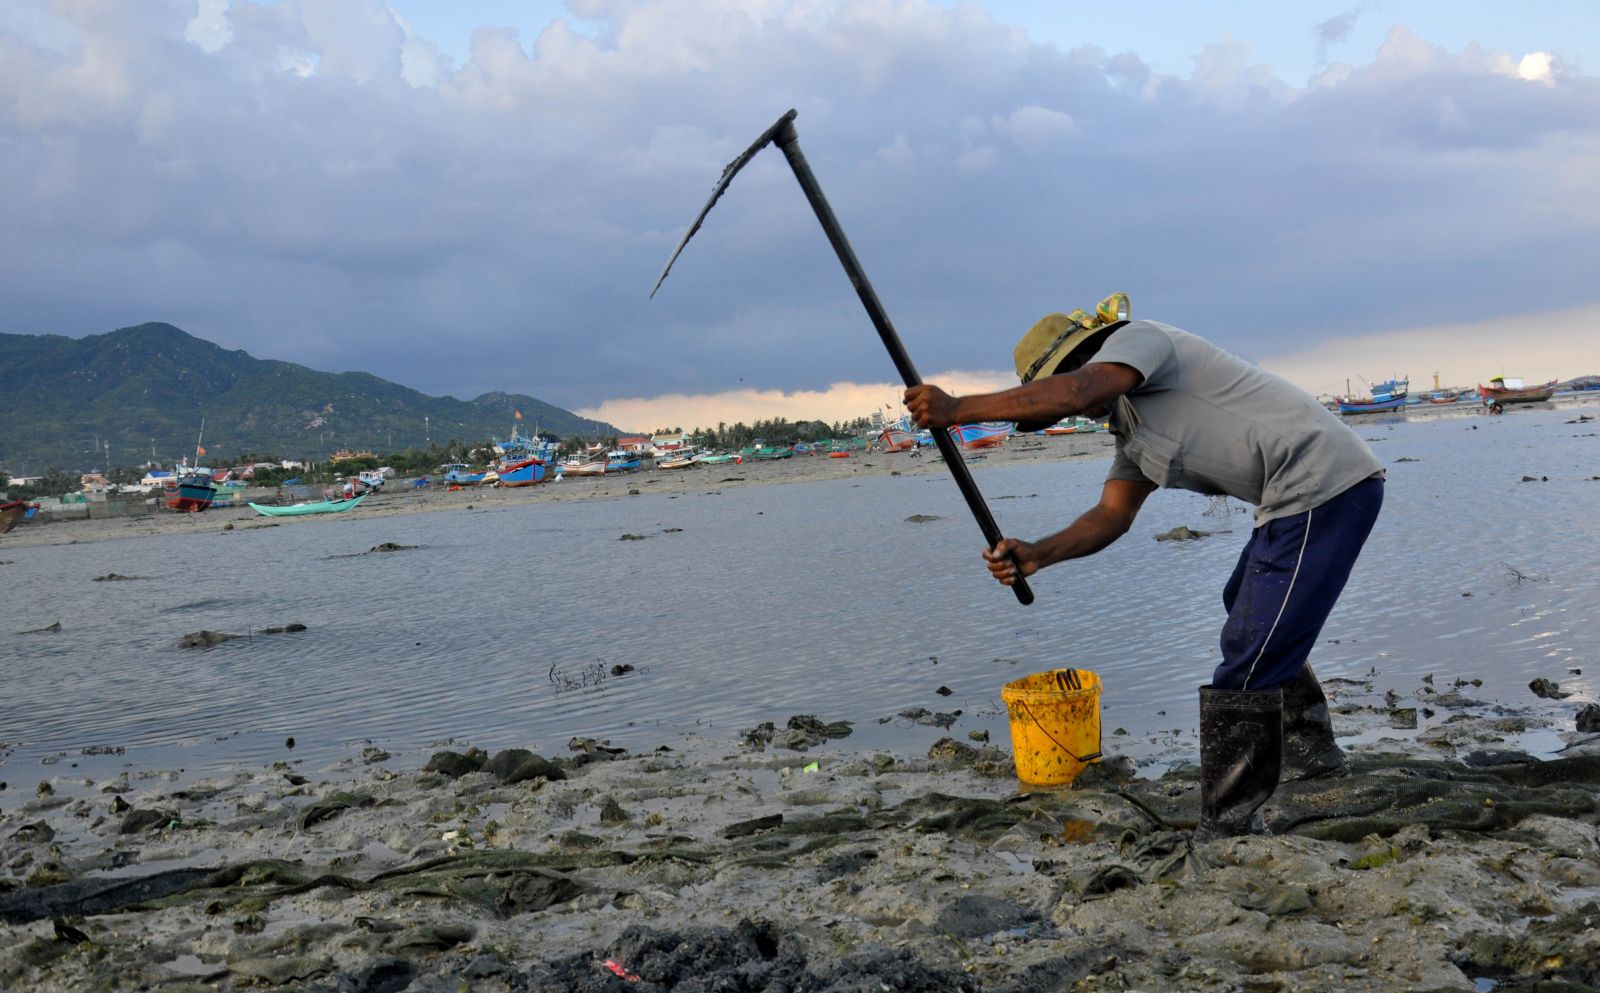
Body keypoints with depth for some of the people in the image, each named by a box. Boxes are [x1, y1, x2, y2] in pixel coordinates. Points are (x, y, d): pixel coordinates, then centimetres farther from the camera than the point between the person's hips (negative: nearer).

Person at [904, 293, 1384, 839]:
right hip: (1306, 495, 11)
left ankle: (1226, 834, -4)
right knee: (1248, 614, 31)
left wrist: (957, 409, -26)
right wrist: (1037, 554, -5)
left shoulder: (1140, 338, -8)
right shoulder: (1131, 428, 20)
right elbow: (1112, 514, 11)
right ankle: (1311, 752, 47)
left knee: (1248, 662, -11)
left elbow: (1078, 390, -27)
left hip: (1325, 487, -11)